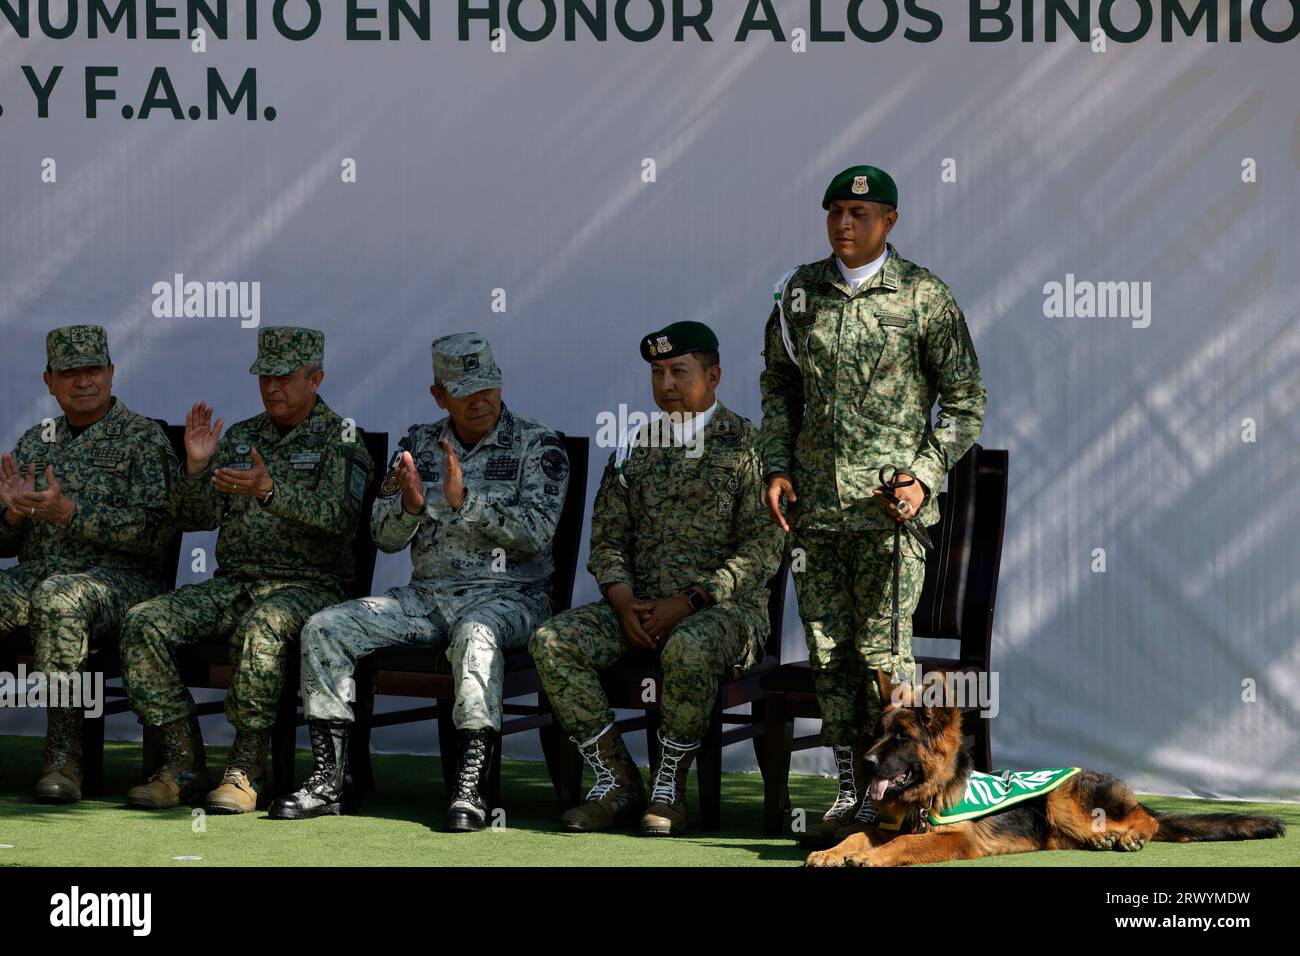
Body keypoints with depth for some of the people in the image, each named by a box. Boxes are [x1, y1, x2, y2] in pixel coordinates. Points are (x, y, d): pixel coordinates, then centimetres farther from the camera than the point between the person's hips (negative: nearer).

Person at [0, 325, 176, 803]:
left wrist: (69, 512, -18)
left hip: (116, 578, -5)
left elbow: (154, 532, -10)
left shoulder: (143, 437, 2)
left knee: (57, 600, -39)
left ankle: (64, 759, -37)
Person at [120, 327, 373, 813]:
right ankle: (184, 762, -14)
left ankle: (246, 768, -28)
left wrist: (270, 491, -29)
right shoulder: (239, 437, 18)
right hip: (234, 581, 5)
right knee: (144, 624, -18)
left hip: (308, 585, -5)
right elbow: (196, 518, 12)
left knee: (261, 627, -39)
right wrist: (196, 466, -7)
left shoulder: (340, 438, 1)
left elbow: (338, 517, -16)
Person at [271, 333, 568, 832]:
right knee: (323, 630, -13)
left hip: (507, 594, -5)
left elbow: (536, 533, -14)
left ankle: (471, 790, -42)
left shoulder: (538, 445, -1)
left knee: (476, 635, -40)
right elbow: (385, 537, 7)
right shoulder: (419, 443, 12)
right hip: (426, 594, 5)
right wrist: (410, 505, -15)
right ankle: (328, 780, -12)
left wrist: (465, 500, -22)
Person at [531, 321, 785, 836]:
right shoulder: (636, 446, 16)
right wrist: (623, 601, -6)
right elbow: (607, 536, 15)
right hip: (638, 605, 5)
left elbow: (761, 550, -8)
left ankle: (670, 787, -20)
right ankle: (618, 781, -13)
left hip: (723, 606, -5)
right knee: (552, 641, -20)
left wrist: (687, 601, -16)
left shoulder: (746, 446, 0)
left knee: (688, 648, -40)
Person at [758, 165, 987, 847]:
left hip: (888, 504, -5)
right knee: (829, 652, 7)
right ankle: (852, 794, 16)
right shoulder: (800, 292, 9)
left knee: (884, 652, -6)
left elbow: (965, 399, 1)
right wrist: (777, 465, 7)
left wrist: (925, 475, -10)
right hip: (815, 502, 5)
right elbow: (778, 383, 19)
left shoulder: (924, 297, -4)